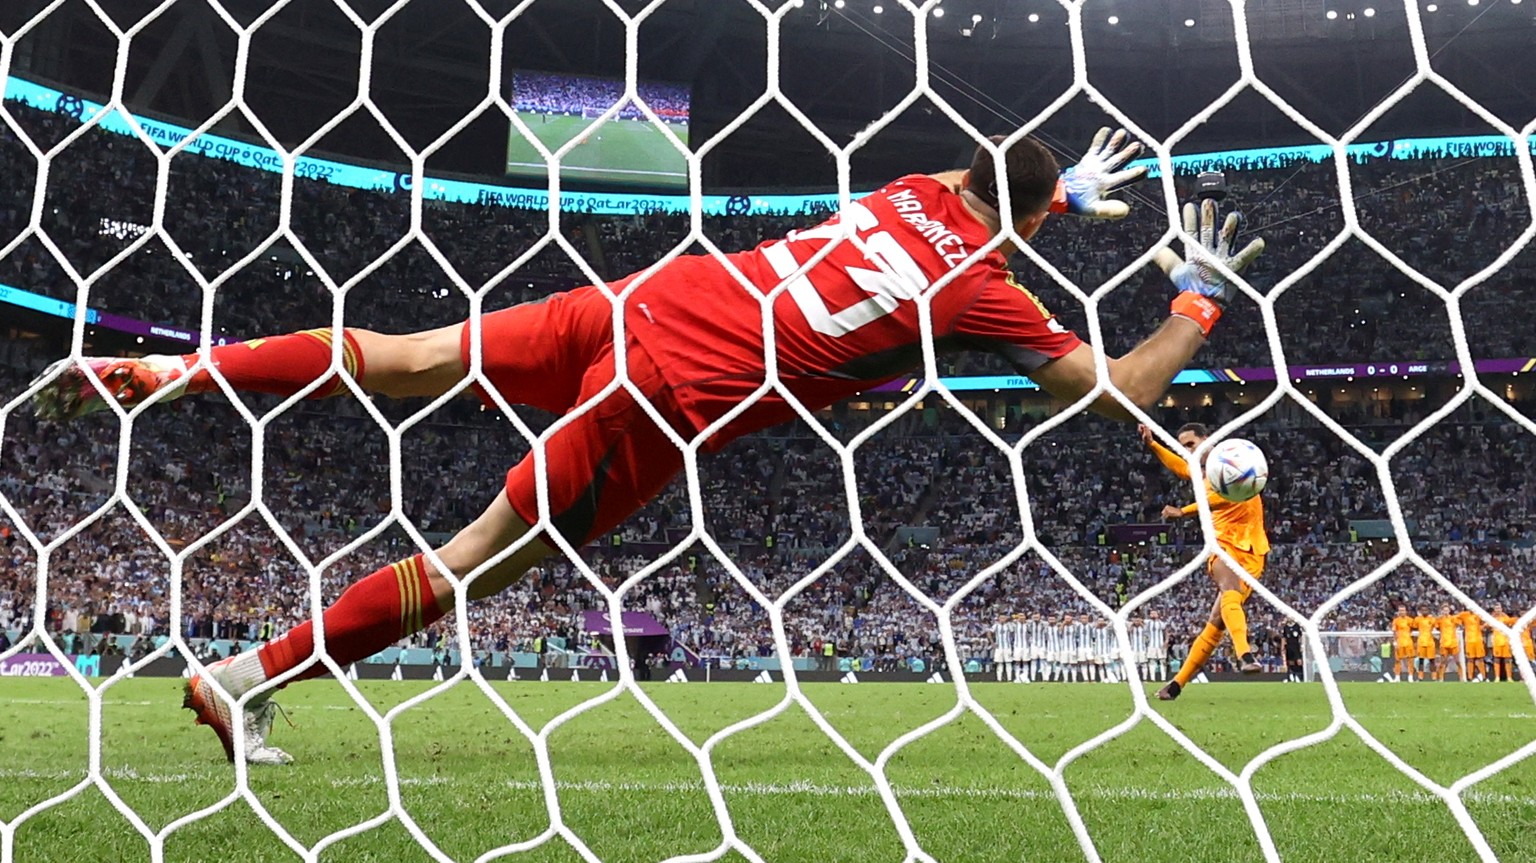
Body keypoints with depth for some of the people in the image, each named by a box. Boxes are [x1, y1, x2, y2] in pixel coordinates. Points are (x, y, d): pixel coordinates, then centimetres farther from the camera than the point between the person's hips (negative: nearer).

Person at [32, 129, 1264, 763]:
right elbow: (1123, 396, 3)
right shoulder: (983, 292, -4)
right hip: (675, 394, -6)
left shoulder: (918, 193, 12)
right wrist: (1202, 297, 15)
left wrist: (1062, 193, 45)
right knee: (487, 555, 5)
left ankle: (150, 371, 16)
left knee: (407, 365, 13)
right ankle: (251, 677, 13)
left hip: (649, 297, 6)